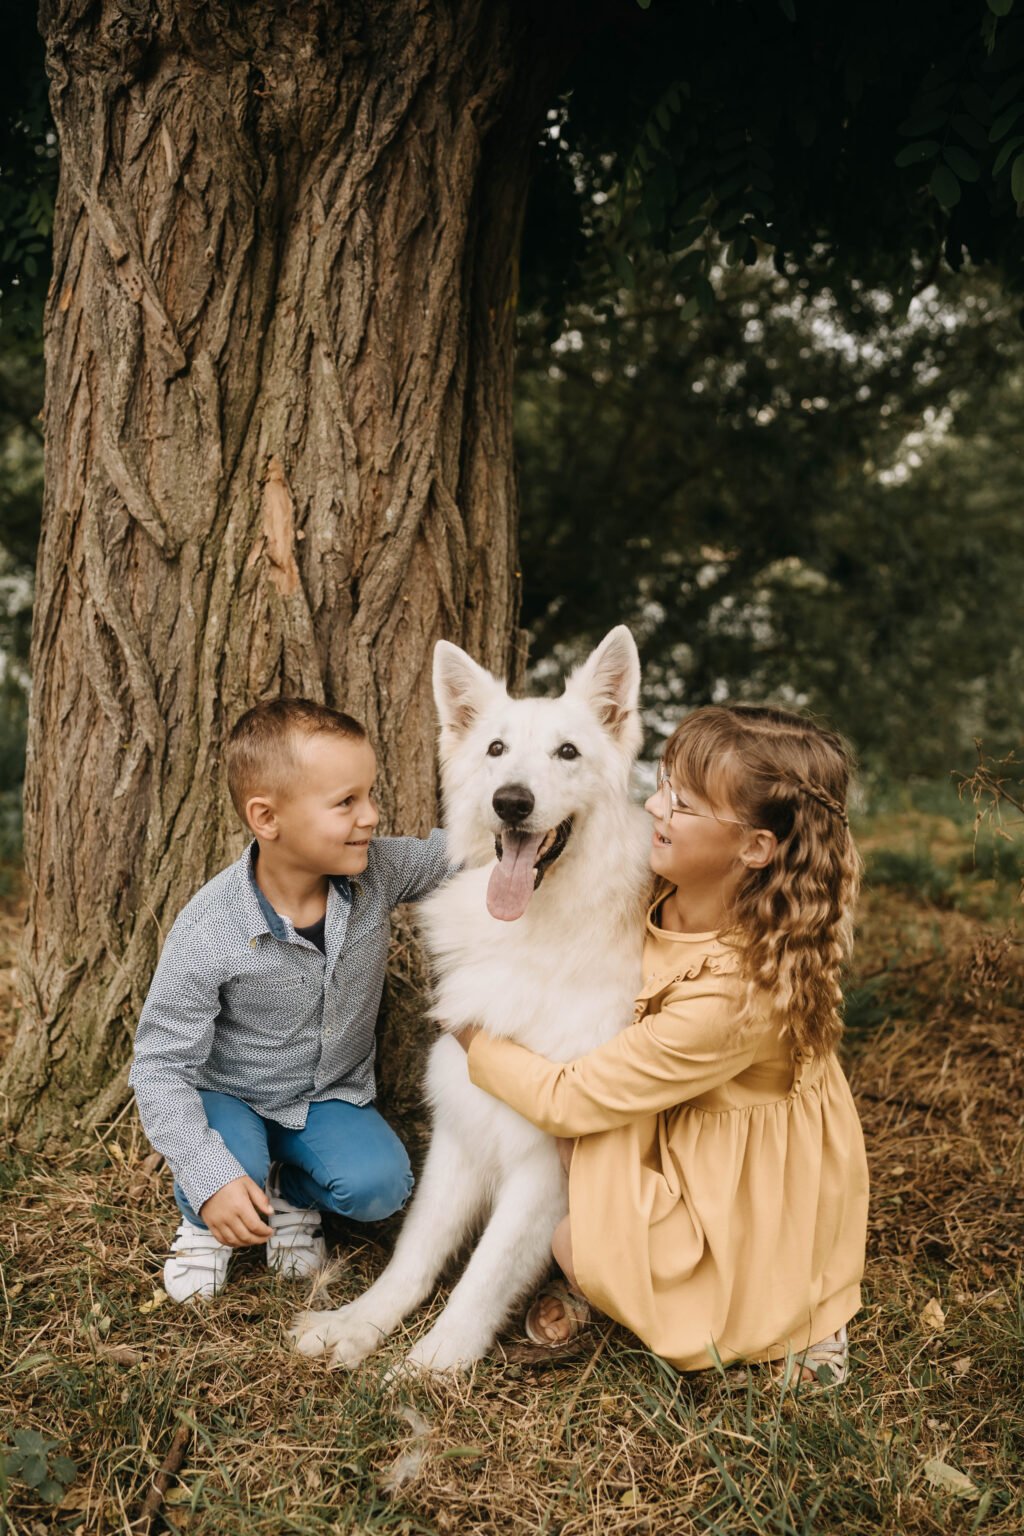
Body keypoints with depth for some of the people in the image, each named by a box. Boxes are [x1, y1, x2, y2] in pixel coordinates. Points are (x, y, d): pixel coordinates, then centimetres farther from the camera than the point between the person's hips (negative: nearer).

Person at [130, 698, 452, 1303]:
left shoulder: (378, 870, -18)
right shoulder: (209, 932, -28)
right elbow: (160, 1065, -23)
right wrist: (209, 1178, -32)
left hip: (332, 1095, 3)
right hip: (227, 1094, -3)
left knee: (379, 1185, -23)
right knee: (238, 1165, -33)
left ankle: (295, 1195, 13)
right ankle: (202, 1222, 6)